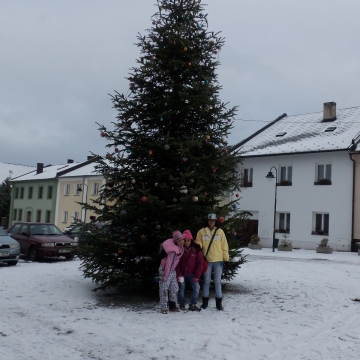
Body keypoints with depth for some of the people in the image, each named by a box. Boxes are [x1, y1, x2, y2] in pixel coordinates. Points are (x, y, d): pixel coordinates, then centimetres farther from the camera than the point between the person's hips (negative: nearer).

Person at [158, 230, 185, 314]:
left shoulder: (181, 248, -2)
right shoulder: (174, 249, -25)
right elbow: (169, 263, -24)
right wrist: (165, 276, -23)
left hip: (173, 270, 8)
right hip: (165, 269, -8)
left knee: (174, 288, 9)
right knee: (164, 288, -7)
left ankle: (172, 306, 18)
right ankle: (164, 307, -2)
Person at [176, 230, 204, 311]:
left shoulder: (196, 250, -14)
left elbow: (200, 263, -8)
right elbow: (177, 263, -8)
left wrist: (197, 276, -8)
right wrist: (179, 275, -13)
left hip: (192, 273, 1)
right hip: (182, 273, -1)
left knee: (196, 287, -6)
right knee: (181, 287, 3)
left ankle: (193, 304, 6)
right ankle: (182, 304, 20)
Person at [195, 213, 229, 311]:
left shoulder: (220, 231, 4)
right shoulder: (201, 232, 2)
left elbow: (224, 246, 5)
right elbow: (198, 243, 4)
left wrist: (226, 258, 2)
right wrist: (197, 245, -20)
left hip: (218, 260, 0)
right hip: (207, 260, 0)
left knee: (218, 281, 5)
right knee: (206, 281, 8)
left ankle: (219, 302, 14)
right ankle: (205, 301, 19)